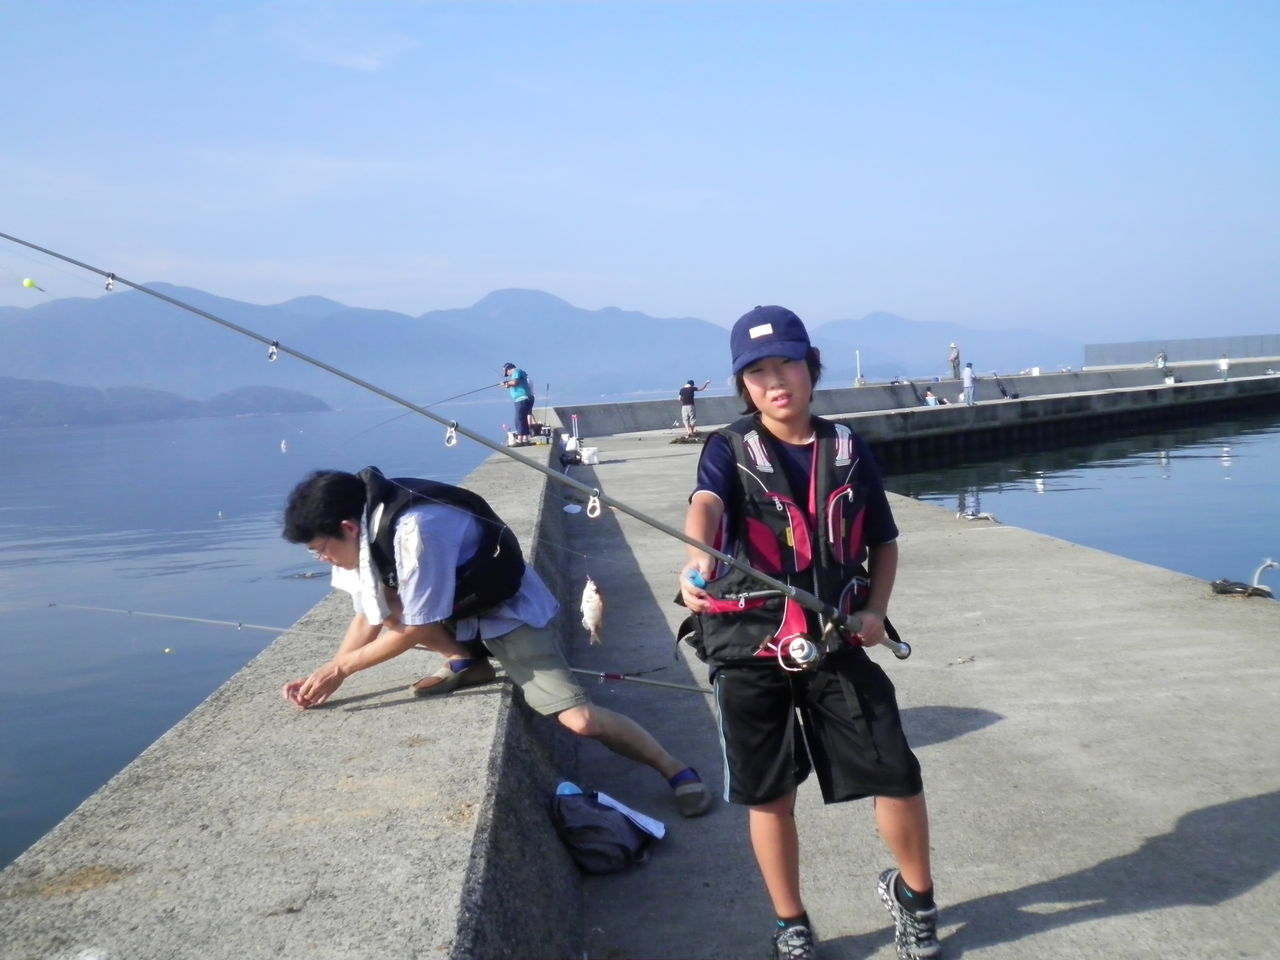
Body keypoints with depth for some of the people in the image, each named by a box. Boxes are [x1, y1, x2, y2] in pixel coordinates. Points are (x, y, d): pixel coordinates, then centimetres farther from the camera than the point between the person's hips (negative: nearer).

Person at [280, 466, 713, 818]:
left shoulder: (414, 529, -35)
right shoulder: (364, 531, -9)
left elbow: (415, 629, -27)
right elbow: (370, 617, 0)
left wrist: (340, 666, -18)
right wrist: (326, 676, -11)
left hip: (506, 612, -8)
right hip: (458, 608, 8)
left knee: (581, 720, -18)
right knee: (383, 600, -16)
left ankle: (678, 771, 0)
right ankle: (467, 663, 4)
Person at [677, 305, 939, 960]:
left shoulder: (848, 450, 5)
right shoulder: (730, 450, -4)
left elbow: (884, 541, 15)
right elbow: (704, 505, -26)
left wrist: (875, 609, -3)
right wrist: (695, 564, -48)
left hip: (837, 642, 2)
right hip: (749, 648, -1)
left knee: (898, 778, -1)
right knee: (768, 795, 8)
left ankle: (913, 895, 28)